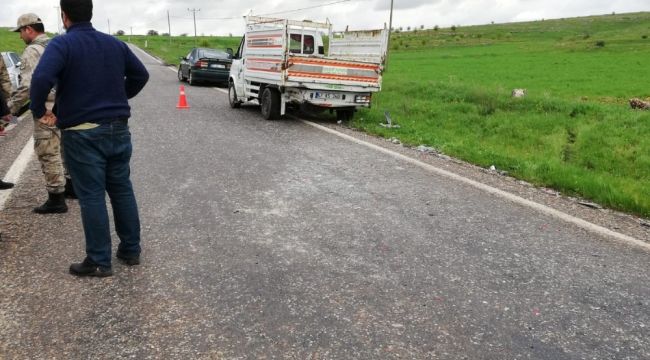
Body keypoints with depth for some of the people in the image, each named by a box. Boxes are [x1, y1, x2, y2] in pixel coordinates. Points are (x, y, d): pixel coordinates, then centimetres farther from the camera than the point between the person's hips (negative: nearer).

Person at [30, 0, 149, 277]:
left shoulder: (61, 44, -10)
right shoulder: (114, 43, 8)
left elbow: (41, 79, -27)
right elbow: (141, 75, 18)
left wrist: (39, 111, -11)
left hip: (82, 134, -5)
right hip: (118, 129, 5)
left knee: (92, 197, 1)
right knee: (122, 190, 13)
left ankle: (99, 261, 8)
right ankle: (131, 250, 22)